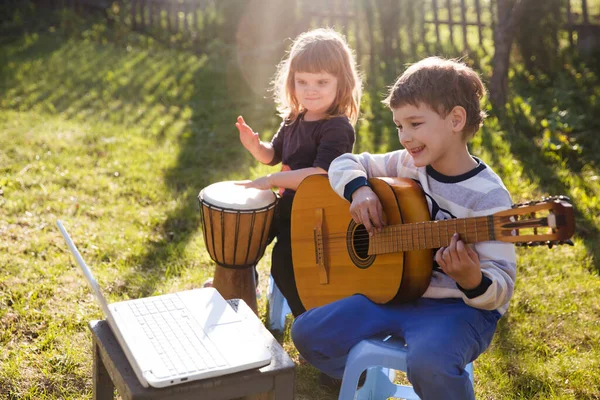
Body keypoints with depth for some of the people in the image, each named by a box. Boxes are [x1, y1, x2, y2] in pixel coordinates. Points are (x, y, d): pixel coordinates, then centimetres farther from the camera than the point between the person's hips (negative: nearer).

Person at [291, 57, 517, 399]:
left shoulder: (487, 197, -18)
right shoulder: (408, 165, 1)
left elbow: (501, 288, -18)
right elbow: (346, 163, 11)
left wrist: (472, 282, -42)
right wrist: (359, 189, -12)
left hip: (458, 306, -7)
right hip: (395, 291, 7)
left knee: (429, 363, -38)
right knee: (307, 332, 0)